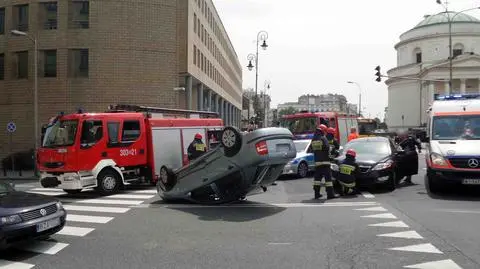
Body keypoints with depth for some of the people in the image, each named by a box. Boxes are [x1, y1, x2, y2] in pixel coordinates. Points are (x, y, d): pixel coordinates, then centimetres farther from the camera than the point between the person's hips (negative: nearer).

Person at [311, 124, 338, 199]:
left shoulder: (313, 139, 9)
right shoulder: (323, 138, -11)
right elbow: (327, 148, -14)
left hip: (317, 161, 7)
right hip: (324, 161, -7)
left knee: (317, 177, 13)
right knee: (328, 177, -4)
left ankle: (317, 193, 15)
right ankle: (330, 194, -6)